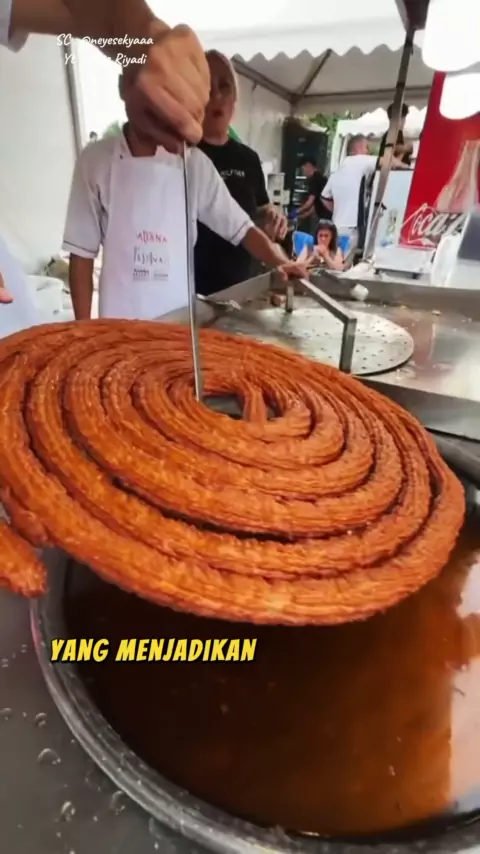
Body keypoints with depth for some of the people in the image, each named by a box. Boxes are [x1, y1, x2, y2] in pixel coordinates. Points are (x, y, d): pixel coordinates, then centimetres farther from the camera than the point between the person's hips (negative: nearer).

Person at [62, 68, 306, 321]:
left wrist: (280, 261, -14)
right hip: (118, 322, 0)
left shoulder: (192, 161, 1)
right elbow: (82, 252, 0)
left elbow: (240, 228, 3)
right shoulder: (95, 160, 0)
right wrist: (83, 328, -2)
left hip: (180, 319, 1)